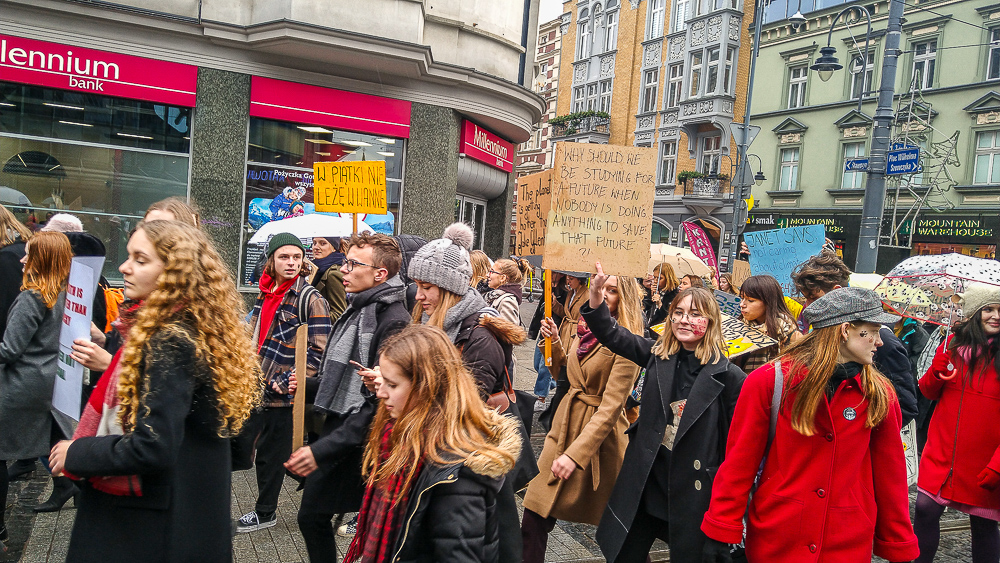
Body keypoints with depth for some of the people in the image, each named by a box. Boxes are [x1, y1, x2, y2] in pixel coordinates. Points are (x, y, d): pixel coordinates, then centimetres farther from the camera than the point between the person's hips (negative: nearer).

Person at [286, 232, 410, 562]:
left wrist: (323, 449, -26)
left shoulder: (394, 321, -20)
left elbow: (381, 402, -25)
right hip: (335, 432, 9)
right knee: (312, 517, 18)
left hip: (359, 446, -9)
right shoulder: (356, 310, 11)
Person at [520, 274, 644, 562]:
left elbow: (611, 407, -20)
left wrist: (575, 453, -26)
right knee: (534, 516, 3)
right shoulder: (586, 327, 7)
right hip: (564, 425, 6)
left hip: (600, 434, -6)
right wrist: (554, 340, 6)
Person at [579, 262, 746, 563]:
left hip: (695, 490, -3)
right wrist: (596, 296, -22)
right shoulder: (657, 355, 1)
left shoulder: (728, 375, -11)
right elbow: (612, 335, -4)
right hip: (646, 481, 4)